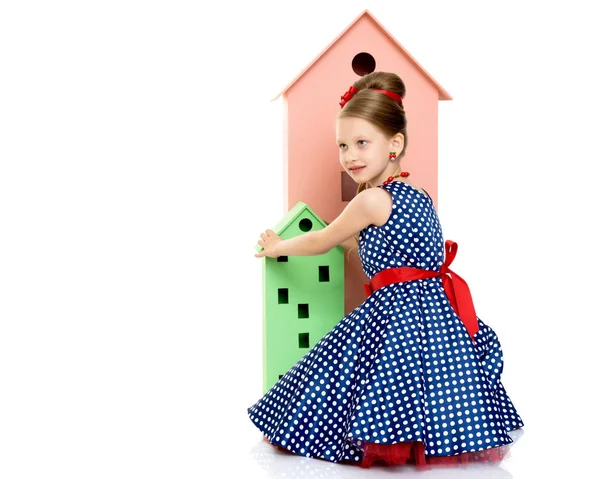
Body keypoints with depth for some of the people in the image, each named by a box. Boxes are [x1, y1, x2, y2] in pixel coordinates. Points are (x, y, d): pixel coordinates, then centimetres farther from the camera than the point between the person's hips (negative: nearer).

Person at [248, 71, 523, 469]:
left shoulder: (371, 200, -12)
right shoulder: (419, 195, 14)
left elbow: (321, 243, 3)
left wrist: (278, 246, 20)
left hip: (398, 310, -10)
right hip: (438, 306, 10)